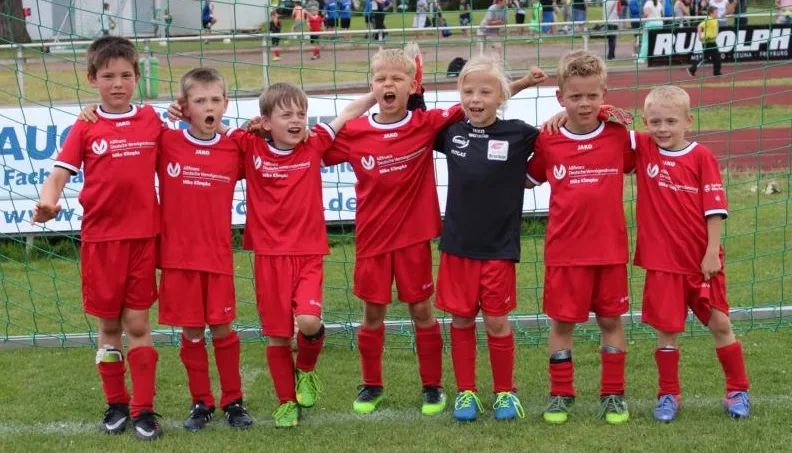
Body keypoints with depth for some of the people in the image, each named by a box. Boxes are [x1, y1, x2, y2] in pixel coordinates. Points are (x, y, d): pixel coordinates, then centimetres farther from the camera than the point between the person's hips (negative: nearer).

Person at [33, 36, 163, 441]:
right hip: (100, 239, 0)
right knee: (108, 324, 10)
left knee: (137, 323, 3)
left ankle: (143, 408, 11)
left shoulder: (151, 119, 4)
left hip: (143, 236, 0)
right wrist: (48, 201, -27)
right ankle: (116, 403, 25)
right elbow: (59, 174, -10)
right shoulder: (85, 128, -1)